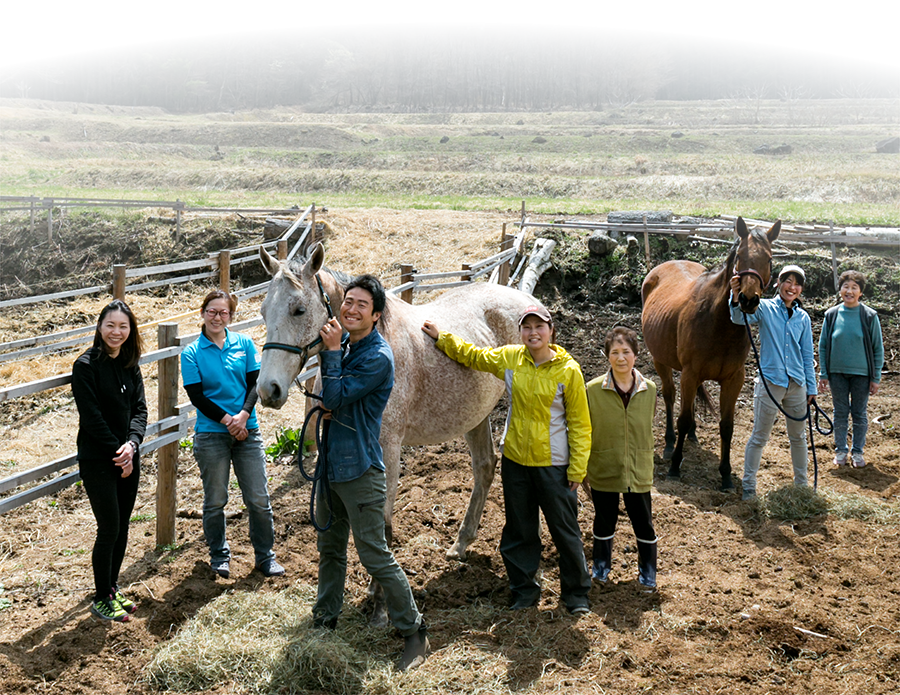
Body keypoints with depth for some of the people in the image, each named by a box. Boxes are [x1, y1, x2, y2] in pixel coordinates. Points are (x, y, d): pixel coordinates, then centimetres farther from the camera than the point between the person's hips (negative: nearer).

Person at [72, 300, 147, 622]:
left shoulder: (130, 364, 7)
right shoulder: (86, 365, -12)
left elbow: (139, 408, 4)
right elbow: (92, 417, -15)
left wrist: (132, 443, -13)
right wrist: (117, 453, -15)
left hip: (128, 455, 6)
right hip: (97, 460, -6)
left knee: (122, 527, 12)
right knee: (109, 529, -3)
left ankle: (112, 587, 28)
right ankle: (101, 599, 11)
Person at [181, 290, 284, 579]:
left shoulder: (244, 344, 5)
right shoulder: (192, 353, -1)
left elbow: (255, 382, 1)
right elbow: (196, 396, -7)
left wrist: (243, 414, -16)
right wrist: (227, 421, -15)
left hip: (247, 431, 2)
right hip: (211, 434, -2)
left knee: (259, 499, 3)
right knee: (215, 501, 8)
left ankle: (265, 555, 18)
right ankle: (219, 556, 26)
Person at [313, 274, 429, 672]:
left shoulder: (377, 358, -18)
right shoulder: (345, 345, 9)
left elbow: (337, 396, -20)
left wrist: (332, 350, -17)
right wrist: (325, 404, -3)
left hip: (359, 468, -9)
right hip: (331, 462, 9)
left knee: (374, 556, -5)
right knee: (330, 547, 19)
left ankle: (414, 632, 5)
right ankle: (325, 620, 34)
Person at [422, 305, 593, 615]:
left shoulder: (568, 370, -11)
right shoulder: (509, 358, -1)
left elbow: (580, 424, -8)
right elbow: (472, 355, 18)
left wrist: (577, 470, -10)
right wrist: (440, 337, 14)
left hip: (553, 464, -4)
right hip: (514, 461, 4)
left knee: (565, 531, 6)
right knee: (519, 531, 13)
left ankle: (576, 592, 23)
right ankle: (525, 591, 28)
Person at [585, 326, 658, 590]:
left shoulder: (649, 390, -3)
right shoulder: (593, 390, -10)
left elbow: (648, 427, 10)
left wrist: (645, 463, 10)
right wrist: (582, 467, -3)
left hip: (638, 471, 1)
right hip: (603, 470, -1)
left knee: (644, 524, 8)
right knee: (604, 521, 15)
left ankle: (647, 573, 29)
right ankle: (601, 566, 38)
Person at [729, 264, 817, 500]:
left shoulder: (803, 318, 8)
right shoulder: (764, 308, -4)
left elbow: (807, 356, 12)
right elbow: (740, 318, -23)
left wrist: (811, 388, 10)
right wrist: (736, 296, -44)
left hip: (797, 384, 4)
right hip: (770, 382, -4)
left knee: (798, 436, 16)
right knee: (759, 437, 1)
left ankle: (801, 482, 31)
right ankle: (748, 485, 11)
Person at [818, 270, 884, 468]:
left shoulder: (870, 316, -5)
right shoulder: (831, 315, -1)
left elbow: (878, 349, -1)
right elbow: (823, 346, 5)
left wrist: (876, 378, -4)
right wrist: (823, 374, 1)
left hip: (861, 373, -1)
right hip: (837, 372, 1)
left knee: (859, 414, 8)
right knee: (840, 413, 10)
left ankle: (858, 451, 21)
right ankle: (840, 450, 23)